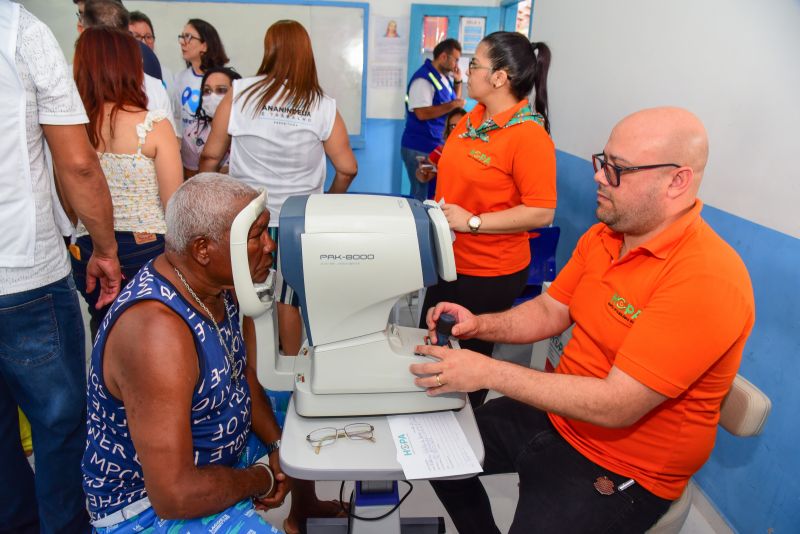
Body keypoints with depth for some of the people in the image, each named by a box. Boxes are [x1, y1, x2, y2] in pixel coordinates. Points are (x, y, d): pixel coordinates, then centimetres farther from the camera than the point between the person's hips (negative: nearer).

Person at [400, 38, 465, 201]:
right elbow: (422, 113, -25)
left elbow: (454, 102, 24)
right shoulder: (424, 78, -15)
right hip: (420, 148, -9)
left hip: (437, 146, 9)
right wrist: (452, 105, -19)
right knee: (421, 196, -2)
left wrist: (457, 81, 9)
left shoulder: (443, 76, 12)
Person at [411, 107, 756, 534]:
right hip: (557, 415, 7)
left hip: (623, 469, -7)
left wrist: (487, 373, -31)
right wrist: (480, 325, -12)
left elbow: (617, 407, -31)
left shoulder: (707, 279, -28)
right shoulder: (603, 235, -2)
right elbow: (550, 311, 6)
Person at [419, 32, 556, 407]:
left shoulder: (528, 134, -21)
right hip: (449, 259, 8)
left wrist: (473, 221, -25)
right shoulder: (473, 118, 3)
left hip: (489, 273, -8)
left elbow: (541, 212, -24)